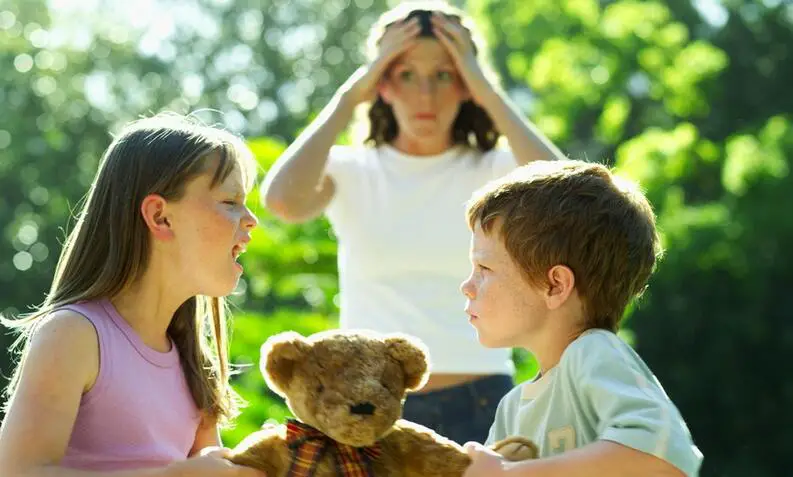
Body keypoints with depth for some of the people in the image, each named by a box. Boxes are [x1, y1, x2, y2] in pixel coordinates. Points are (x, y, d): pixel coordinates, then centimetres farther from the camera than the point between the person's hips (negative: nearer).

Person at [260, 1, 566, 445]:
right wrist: (349, 96, -6)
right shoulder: (353, 172, 6)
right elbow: (283, 199, -16)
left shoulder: (494, 172, 6)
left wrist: (489, 93, -7)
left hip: (478, 406, 0)